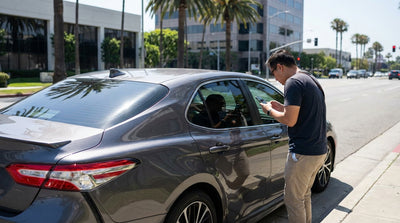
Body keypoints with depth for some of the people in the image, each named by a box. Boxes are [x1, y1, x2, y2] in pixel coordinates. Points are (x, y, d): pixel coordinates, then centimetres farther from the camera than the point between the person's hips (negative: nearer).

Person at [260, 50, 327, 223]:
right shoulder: (311, 80, 16)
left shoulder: (293, 82, -15)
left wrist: (270, 111, -4)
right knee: (304, 196, 22)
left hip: (303, 154, -10)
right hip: (320, 150, 10)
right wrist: (282, 108, 16)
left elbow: (290, 120, -21)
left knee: (293, 200, 2)